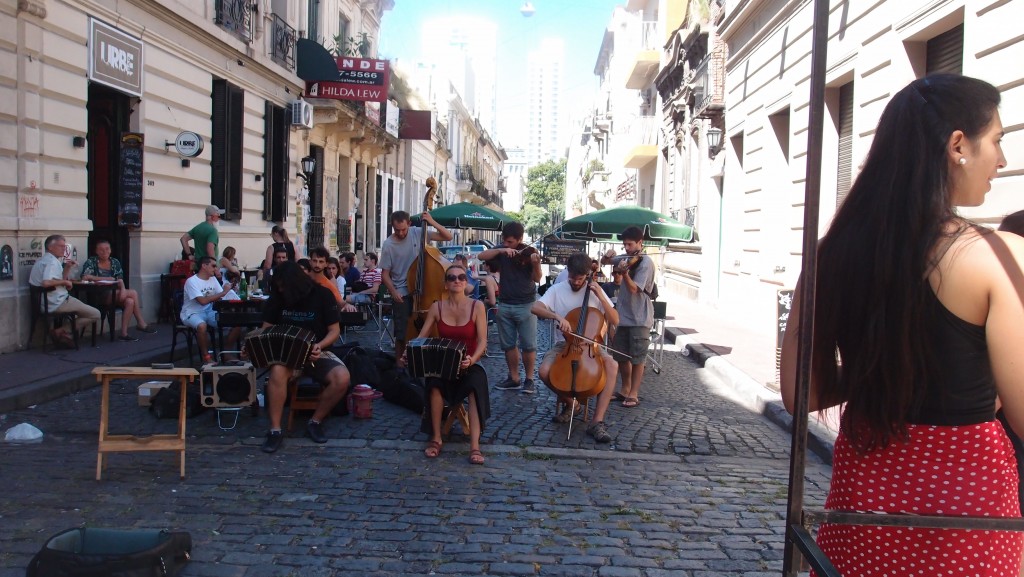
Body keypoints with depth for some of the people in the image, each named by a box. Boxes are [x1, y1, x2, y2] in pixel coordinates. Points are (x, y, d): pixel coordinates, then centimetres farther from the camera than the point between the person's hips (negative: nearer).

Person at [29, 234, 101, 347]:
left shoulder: (44, 260, 18)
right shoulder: (52, 262, -15)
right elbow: (46, 283, -31)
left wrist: (68, 268, 10)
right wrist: (65, 281, -17)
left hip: (48, 303, 11)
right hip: (57, 303, -10)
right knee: (95, 315, -8)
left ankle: (61, 332, 10)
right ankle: (61, 332, -9)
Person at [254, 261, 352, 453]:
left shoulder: (322, 295, -8)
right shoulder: (277, 297, 0)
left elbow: (335, 330, -6)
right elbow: (266, 329, 6)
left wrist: (319, 345, -26)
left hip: (317, 353, -1)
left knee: (342, 378, -30)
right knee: (278, 371, -36)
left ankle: (315, 421, -8)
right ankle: (275, 430, -26)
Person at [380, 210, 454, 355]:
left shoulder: (418, 233, -4)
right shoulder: (388, 245, -8)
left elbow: (448, 236, -4)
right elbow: (385, 274, -3)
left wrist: (432, 222, -17)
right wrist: (393, 292, -17)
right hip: (401, 294, -2)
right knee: (401, 334, 2)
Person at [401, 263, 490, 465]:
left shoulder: (477, 306, -4)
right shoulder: (436, 307, 2)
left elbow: (482, 341, -10)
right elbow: (421, 337, 0)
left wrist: (472, 359, -30)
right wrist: (407, 354, -20)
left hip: (468, 366, -1)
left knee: (477, 380, -36)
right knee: (434, 382, -34)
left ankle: (475, 445, -40)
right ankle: (436, 438, -20)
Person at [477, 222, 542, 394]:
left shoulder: (529, 252, -8)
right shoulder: (502, 250, 2)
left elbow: (536, 279, -14)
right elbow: (481, 256, -11)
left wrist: (536, 264, -34)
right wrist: (501, 250, -25)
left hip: (526, 305, -4)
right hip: (505, 305, 4)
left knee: (528, 345, -1)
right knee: (508, 345, 10)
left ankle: (529, 379, 11)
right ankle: (513, 379, 20)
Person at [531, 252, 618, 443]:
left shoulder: (596, 291, 2)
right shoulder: (557, 290, -1)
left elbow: (615, 321, -2)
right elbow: (535, 307, -17)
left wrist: (601, 297, -13)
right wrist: (557, 316, -33)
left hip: (590, 345, 0)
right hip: (564, 345, 0)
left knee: (611, 365, -32)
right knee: (544, 371, -29)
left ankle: (597, 421, -29)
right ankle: (570, 403, 1)